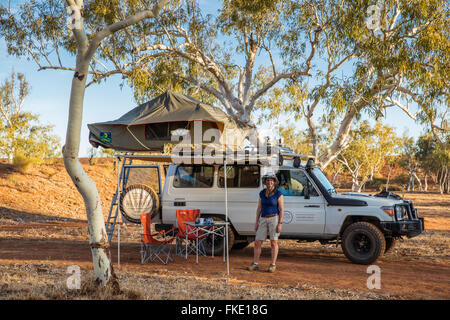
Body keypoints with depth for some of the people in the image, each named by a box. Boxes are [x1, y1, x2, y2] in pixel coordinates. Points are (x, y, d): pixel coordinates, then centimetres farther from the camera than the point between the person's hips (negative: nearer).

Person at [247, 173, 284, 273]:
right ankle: (255, 264, 12)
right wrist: (257, 222, 7)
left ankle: (273, 265, 8)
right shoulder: (262, 193, 7)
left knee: (273, 242, 0)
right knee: (257, 242, 3)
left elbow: (281, 210, -8)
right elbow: (259, 208, 11)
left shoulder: (278, 194, -7)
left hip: (274, 219, -5)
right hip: (263, 220, 5)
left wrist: (280, 223, -15)